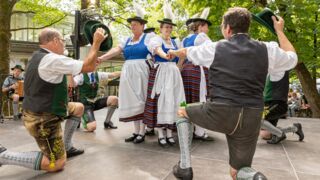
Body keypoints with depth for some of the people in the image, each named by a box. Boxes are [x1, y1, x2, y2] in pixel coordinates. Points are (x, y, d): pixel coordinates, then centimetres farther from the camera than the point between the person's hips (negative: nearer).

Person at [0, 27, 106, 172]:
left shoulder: (38, 56, 8)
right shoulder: (53, 59, -24)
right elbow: (88, 67, -21)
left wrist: (91, 60, 13)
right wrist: (96, 42, -13)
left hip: (40, 112, 10)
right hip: (43, 120, -10)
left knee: (79, 108, 23)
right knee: (56, 164, -2)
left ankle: (66, 147, 28)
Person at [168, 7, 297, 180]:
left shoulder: (215, 48, 3)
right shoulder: (268, 49, 7)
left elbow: (186, 52, 22)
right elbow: (292, 58, 28)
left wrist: (173, 52, 45)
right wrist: (279, 31, 38)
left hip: (219, 113, -3)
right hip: (251, 119, 4)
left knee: (182, 112, 27)